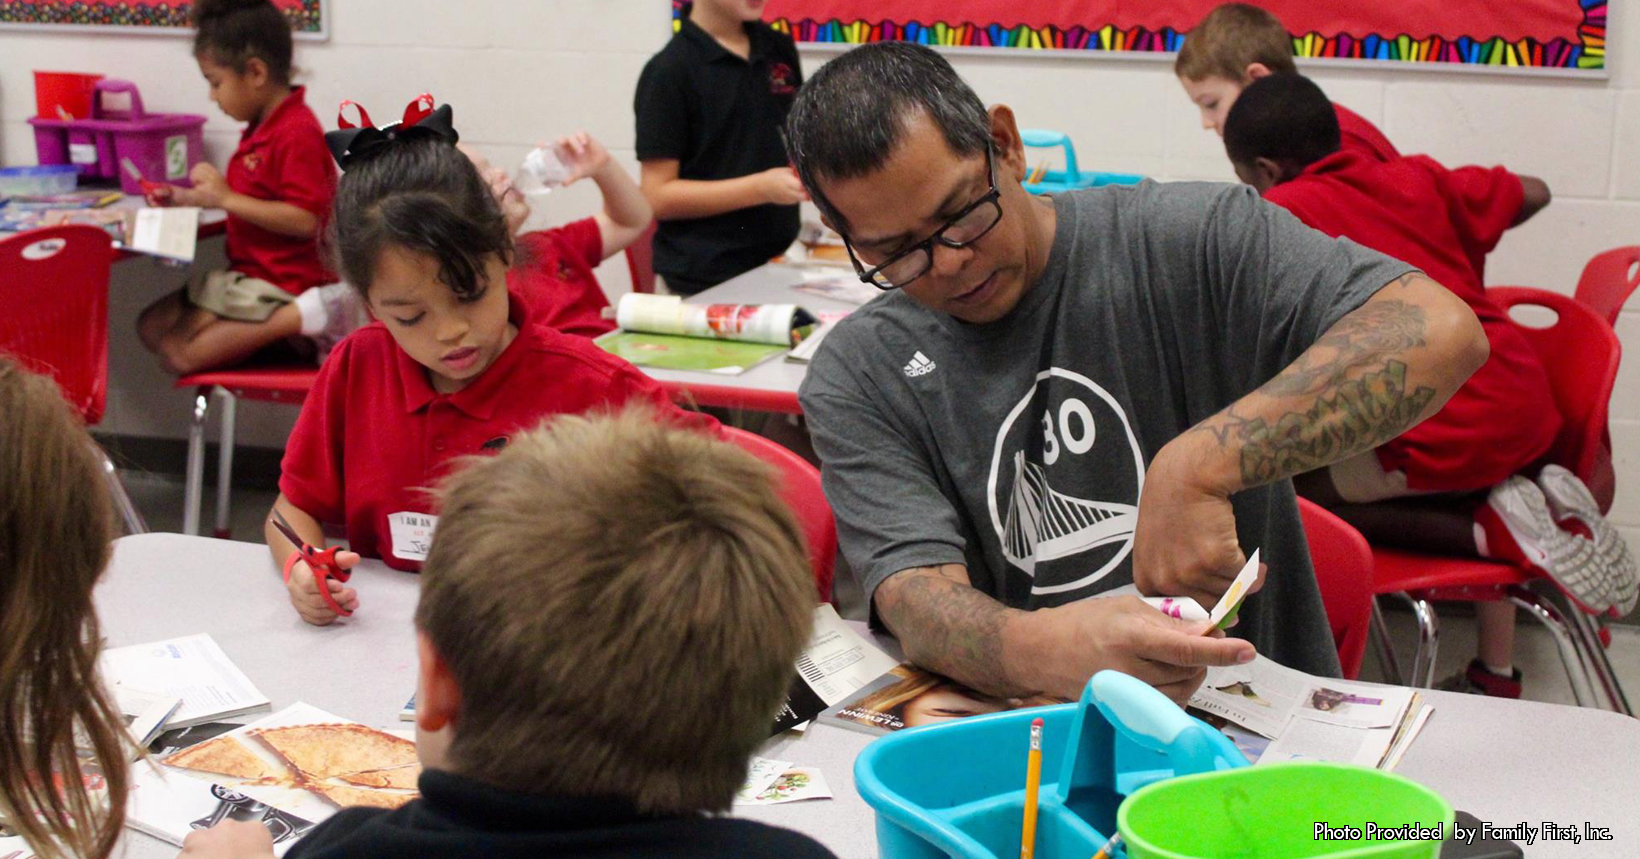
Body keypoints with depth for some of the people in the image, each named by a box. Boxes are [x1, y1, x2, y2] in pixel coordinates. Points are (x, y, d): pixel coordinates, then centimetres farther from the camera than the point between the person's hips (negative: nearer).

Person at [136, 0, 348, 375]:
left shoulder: (297, 133, -21)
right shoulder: (262, 128, 12)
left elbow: (304, 219, -27)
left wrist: (226, 197, -21)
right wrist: (190, 200, 12)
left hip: (282, 284, -11)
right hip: (250, 272, 11)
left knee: (178, 353, -16)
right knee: (152, 326, 10)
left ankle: (293, 320, -17)